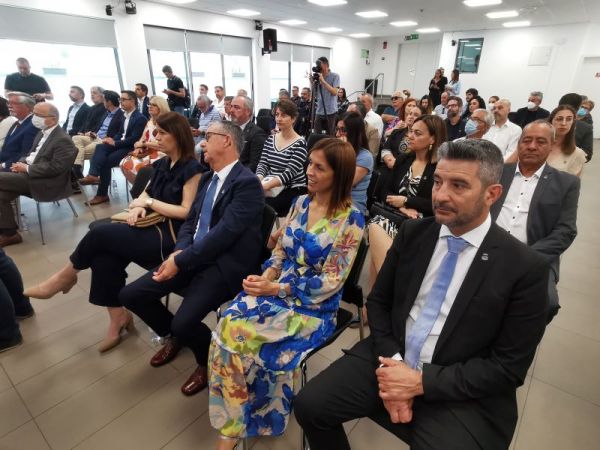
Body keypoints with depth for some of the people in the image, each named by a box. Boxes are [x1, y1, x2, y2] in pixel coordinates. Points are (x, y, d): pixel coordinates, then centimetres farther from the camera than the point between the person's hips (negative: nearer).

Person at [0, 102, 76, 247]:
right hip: (31, 175, 9)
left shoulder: (63, 140, -14)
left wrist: (27, 168, -18)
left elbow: (55, 168, -22)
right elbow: (32, 154, 24)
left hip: (46, 183, -9)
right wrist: (22, 163, 2)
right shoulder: (42, 133, 15)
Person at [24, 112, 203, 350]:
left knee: (100, 233, -17)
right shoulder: (162, 164, 14)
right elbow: (144, 195, 18)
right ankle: (118, 318, -5)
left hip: (171, 236, -7)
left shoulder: (192, 168, -9)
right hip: (151, 226, 7)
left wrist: (149, 202, -10)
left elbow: (186, 212, -15)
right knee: (104, 257, -17)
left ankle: (65, 276, 11)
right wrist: (138, 207, -5)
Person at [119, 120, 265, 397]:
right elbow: (190, 221, 14)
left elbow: (223, 233, -21)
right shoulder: (207, 178, 14)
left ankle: (209, 360, 10)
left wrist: (181, 262, -17)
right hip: (192, 256, 8)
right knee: (129, 295, 2)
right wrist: (179, 252, -6)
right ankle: (174, 336, 28)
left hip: (224, 264, -8)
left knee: (184, 322, -25)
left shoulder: (247, 182, -13)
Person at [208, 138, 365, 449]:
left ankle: (235, 425, 5)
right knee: (228, 323, -20)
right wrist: (266, 276, -9)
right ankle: (232, 418, 1)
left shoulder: (350, 220, -13)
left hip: (314, 307, -5)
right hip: (277, 288, 6)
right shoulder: (301, 203, 5)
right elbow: (280, 251, 10)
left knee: (237, 333, -22)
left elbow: (330, 282, -15)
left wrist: (276, 289, -20)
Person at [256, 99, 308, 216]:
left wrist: (265, 186, -29)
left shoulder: (299, 143, -9)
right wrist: (258, 180, -19)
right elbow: (262, 164, 4)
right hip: (271, 188, 5)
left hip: (293, 190, -4)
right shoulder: (270, 139, 9)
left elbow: (289, 172, -19)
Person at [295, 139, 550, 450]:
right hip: (390, 359, 3)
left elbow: (508, 367, -9)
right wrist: (391, 362, -11)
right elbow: (378, 302, 4)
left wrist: (421, 381, -16)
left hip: (460, 394, -2)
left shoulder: (525, 268, -11)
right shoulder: (412, 233, -1)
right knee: (308, 405, -7)